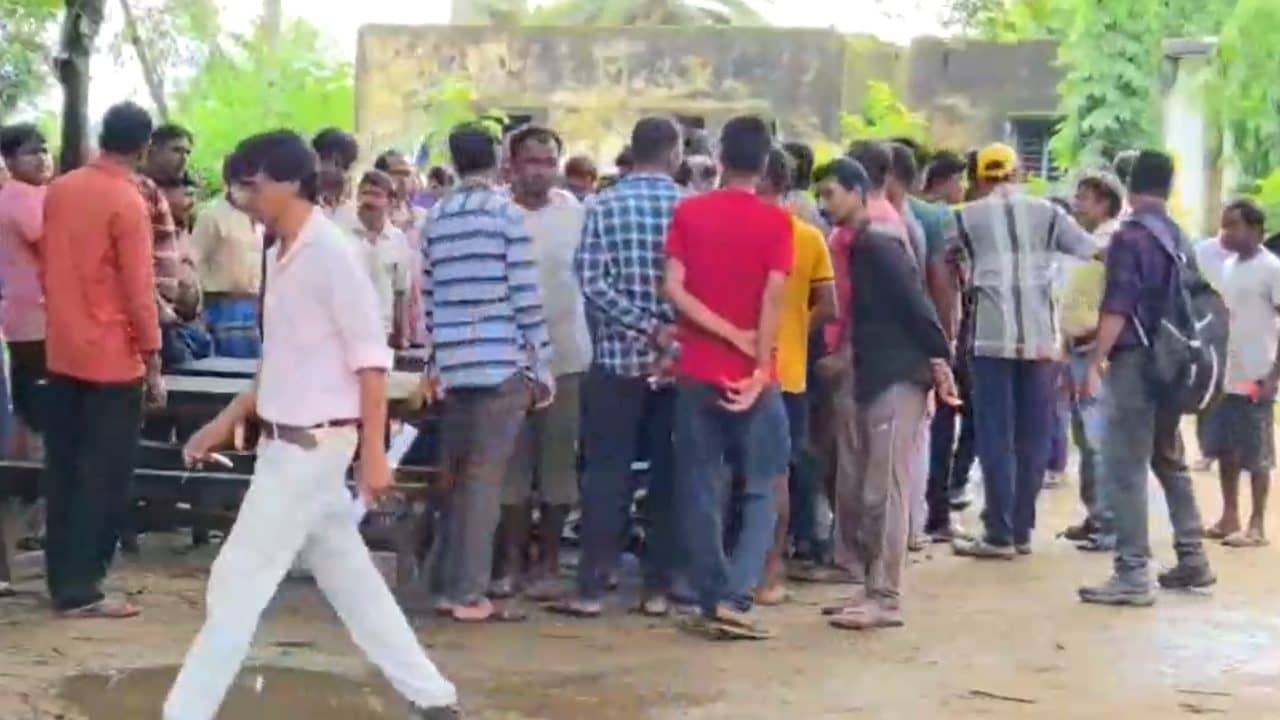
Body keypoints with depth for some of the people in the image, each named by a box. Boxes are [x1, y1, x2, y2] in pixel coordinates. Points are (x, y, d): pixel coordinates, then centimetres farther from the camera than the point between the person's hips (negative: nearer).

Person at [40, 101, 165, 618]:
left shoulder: (59, 190, 7)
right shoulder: (128, 203, -14)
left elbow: (45, 265, 14)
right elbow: (138, 290, -15)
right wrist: (153, 363, -10)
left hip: (61, 352, 7)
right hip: (113, 358, -7)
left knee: (63, 472, 12)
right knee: (103, 478, -1)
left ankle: (62, 580, 18)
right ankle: (80, 590, 1)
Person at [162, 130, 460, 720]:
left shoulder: (330, 253, -16)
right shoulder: (281, 254, 11)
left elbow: (370, 358, -17)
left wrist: (374, 452, -19)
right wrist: (227, 421, 18)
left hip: (313, 444, -9)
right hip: (289, 442, 9)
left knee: (239, 580, -4)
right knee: (348, 577, 13)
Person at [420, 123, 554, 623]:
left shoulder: (436, 218, 12)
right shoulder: (506, 214, -3)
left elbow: (428, 295, 12)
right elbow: (526, 296, -7)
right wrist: (542, 366, -2)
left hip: (454, 363, 5)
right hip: (502, 360, -5)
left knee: (458, 476, 12)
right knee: (485, 477, -4)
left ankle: (450, 587, 16)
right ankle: (469, 595, -3)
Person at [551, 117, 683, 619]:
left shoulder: (603, 206, -2)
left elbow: (590, 279, -11)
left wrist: (650, 328, -12)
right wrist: (670, 336, -5)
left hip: (618, 354, -1)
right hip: (680, 357, 1)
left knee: (606, 473, 2)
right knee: (668, 474, 7)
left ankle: (591, 588, 1)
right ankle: (659, 588, 10)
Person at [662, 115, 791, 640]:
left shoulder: (688, 212, 3)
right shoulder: (775, 221, -4)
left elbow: (674, 290, -6)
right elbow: (773, 299, -13)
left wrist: (730, 335, -7)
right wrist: (759, 366, -12)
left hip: (696, 372, 2)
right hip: (751, 377, -2)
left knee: (700, 492, 8)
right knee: (759, 493, 7)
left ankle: (712, 601, 11)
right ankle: (734, 597, -6)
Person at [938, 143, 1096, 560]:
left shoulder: (965, 217, 7)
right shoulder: (1047, 213, 11)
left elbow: (940, 271, 11)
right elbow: (1097, 254, 6)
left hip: (992, 336, -2)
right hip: (1041, 337, 2)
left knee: (995, 437, 1)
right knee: (1033, 437, 9)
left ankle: (999, 535, 1)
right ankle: (1023, 531, 14)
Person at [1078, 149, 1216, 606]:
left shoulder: (1129, 237, -11)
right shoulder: (1180, 239, 11)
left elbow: (1117, 309, -17)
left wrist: (1096, 363, -16)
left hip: (1135, 361, -8)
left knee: (1125, 468, -6)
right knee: (1170, 461, 19)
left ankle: (1133, 574, -7)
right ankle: (1192, 558, 23)